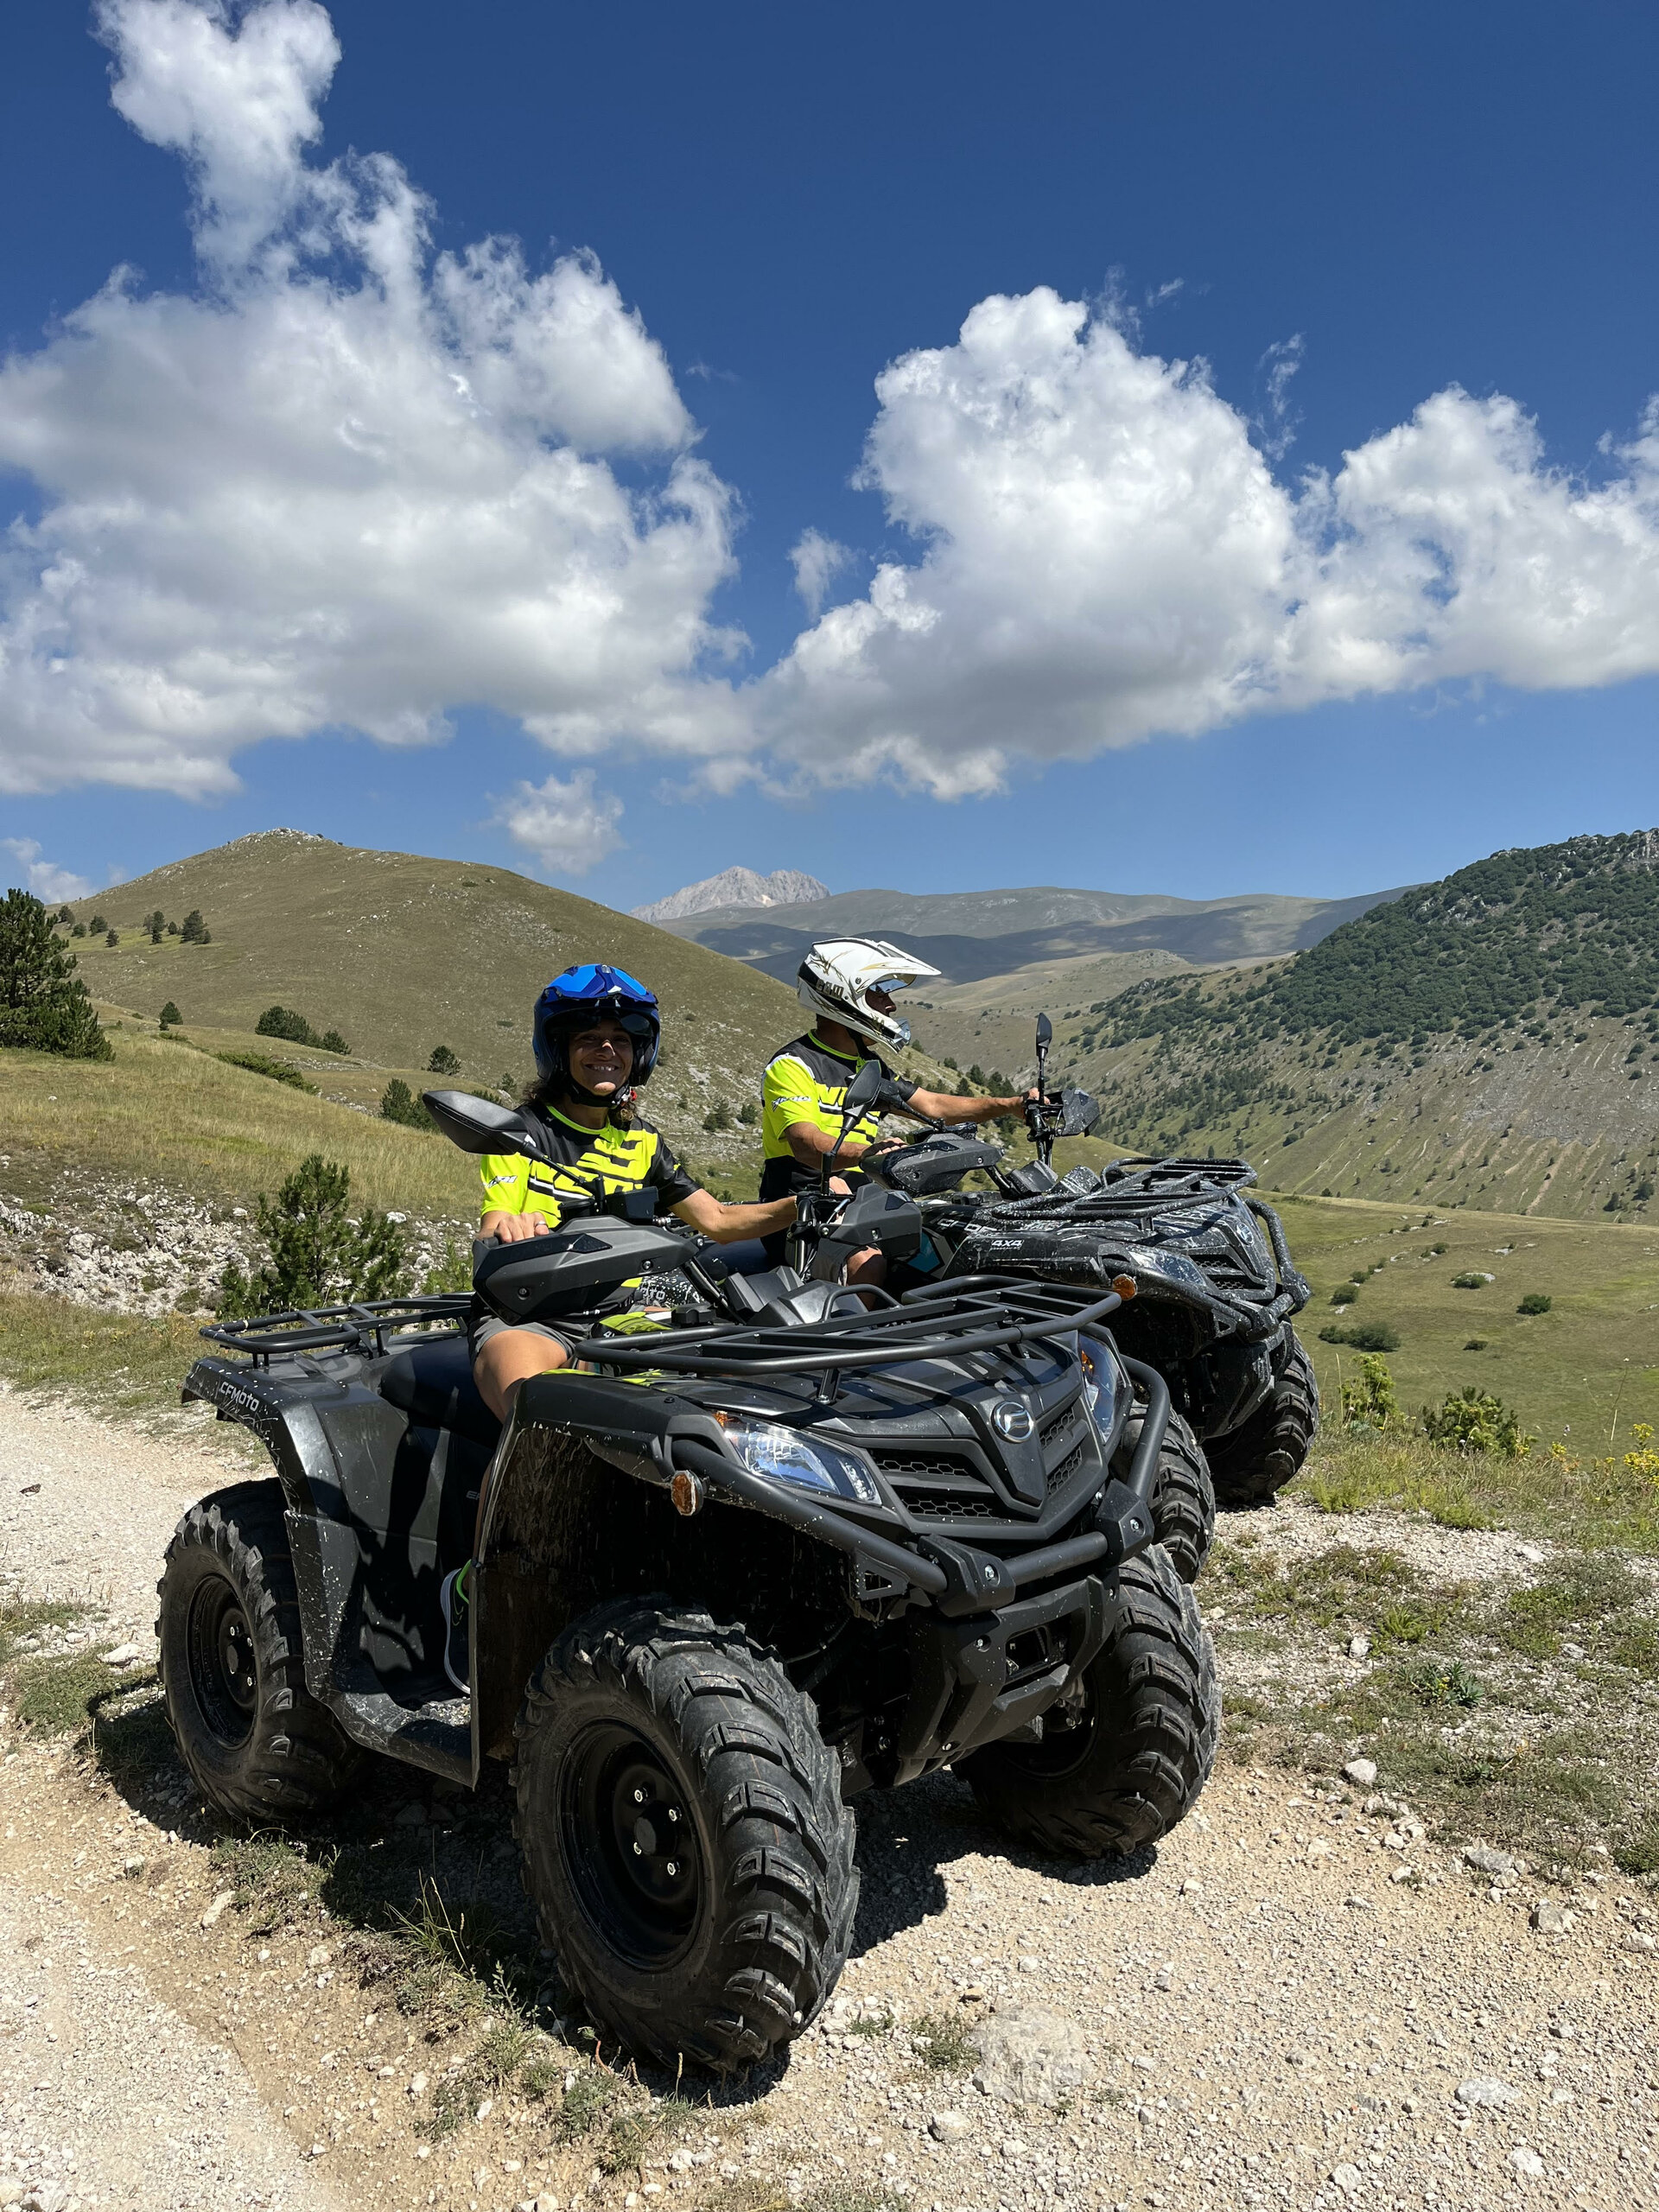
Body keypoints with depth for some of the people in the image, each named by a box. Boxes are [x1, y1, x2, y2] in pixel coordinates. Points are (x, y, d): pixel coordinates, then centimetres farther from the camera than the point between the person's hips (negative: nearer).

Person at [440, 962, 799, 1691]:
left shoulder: (640, 1144, 15)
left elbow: (718, 1221, 10)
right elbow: (493, 1246, -12)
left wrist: (802, 1205, -7)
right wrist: (506, 1226, -38)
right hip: (523, 1316, -4)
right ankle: (473, 1588, -14)